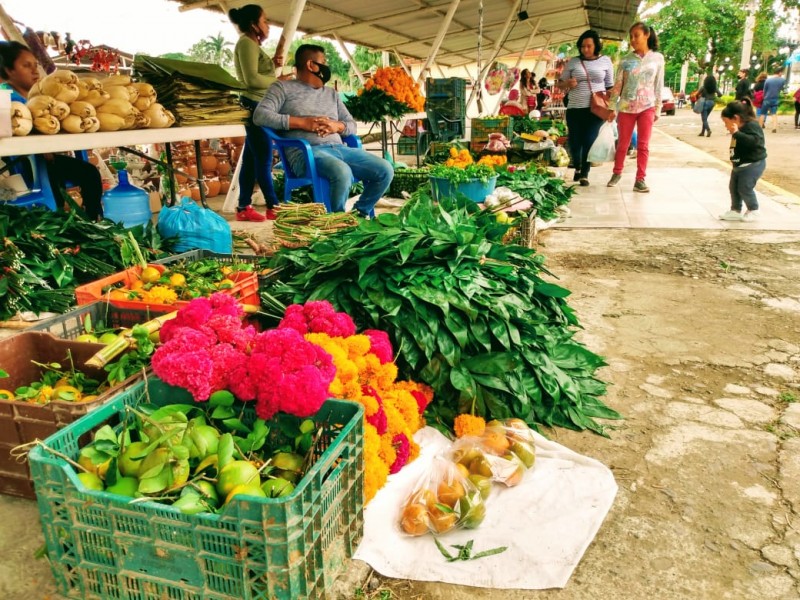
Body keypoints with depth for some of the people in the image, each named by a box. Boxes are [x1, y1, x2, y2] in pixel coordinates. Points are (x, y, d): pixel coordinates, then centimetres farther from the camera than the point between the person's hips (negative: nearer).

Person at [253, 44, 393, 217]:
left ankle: (360, 213, 6)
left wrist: (337, 126, -3)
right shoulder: (283, 87, 10)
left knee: (385, 170, -12)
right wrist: (302, 123, -12)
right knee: (343, 172, -37)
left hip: (339, 149, 6)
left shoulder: (331, 93, 27)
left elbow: (352, 125, 22)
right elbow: (260, 115, -5)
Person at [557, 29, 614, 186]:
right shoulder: (573, 62, 6)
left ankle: (584, 173, 9)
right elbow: (560, 83, 12)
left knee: (589, 141, -6)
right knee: (574, 142, 4)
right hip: (574, 109, 1)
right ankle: (577, 167, 31)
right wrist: (567, 83, -11)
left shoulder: (605, 61, 6)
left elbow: (610, 86, 11)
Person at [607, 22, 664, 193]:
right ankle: (617, 173, 26)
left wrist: (658, 108, 2)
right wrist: (610, 106, -3)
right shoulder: (626, 60, 1)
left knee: (643, 145, -1)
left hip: (647, 107, 0)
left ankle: (640, 179, 3)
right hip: (626, 107, 0)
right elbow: (617, 85, 1)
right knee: (623, 144, 8)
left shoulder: (657, 58, 3)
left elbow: (659, 86, 4)